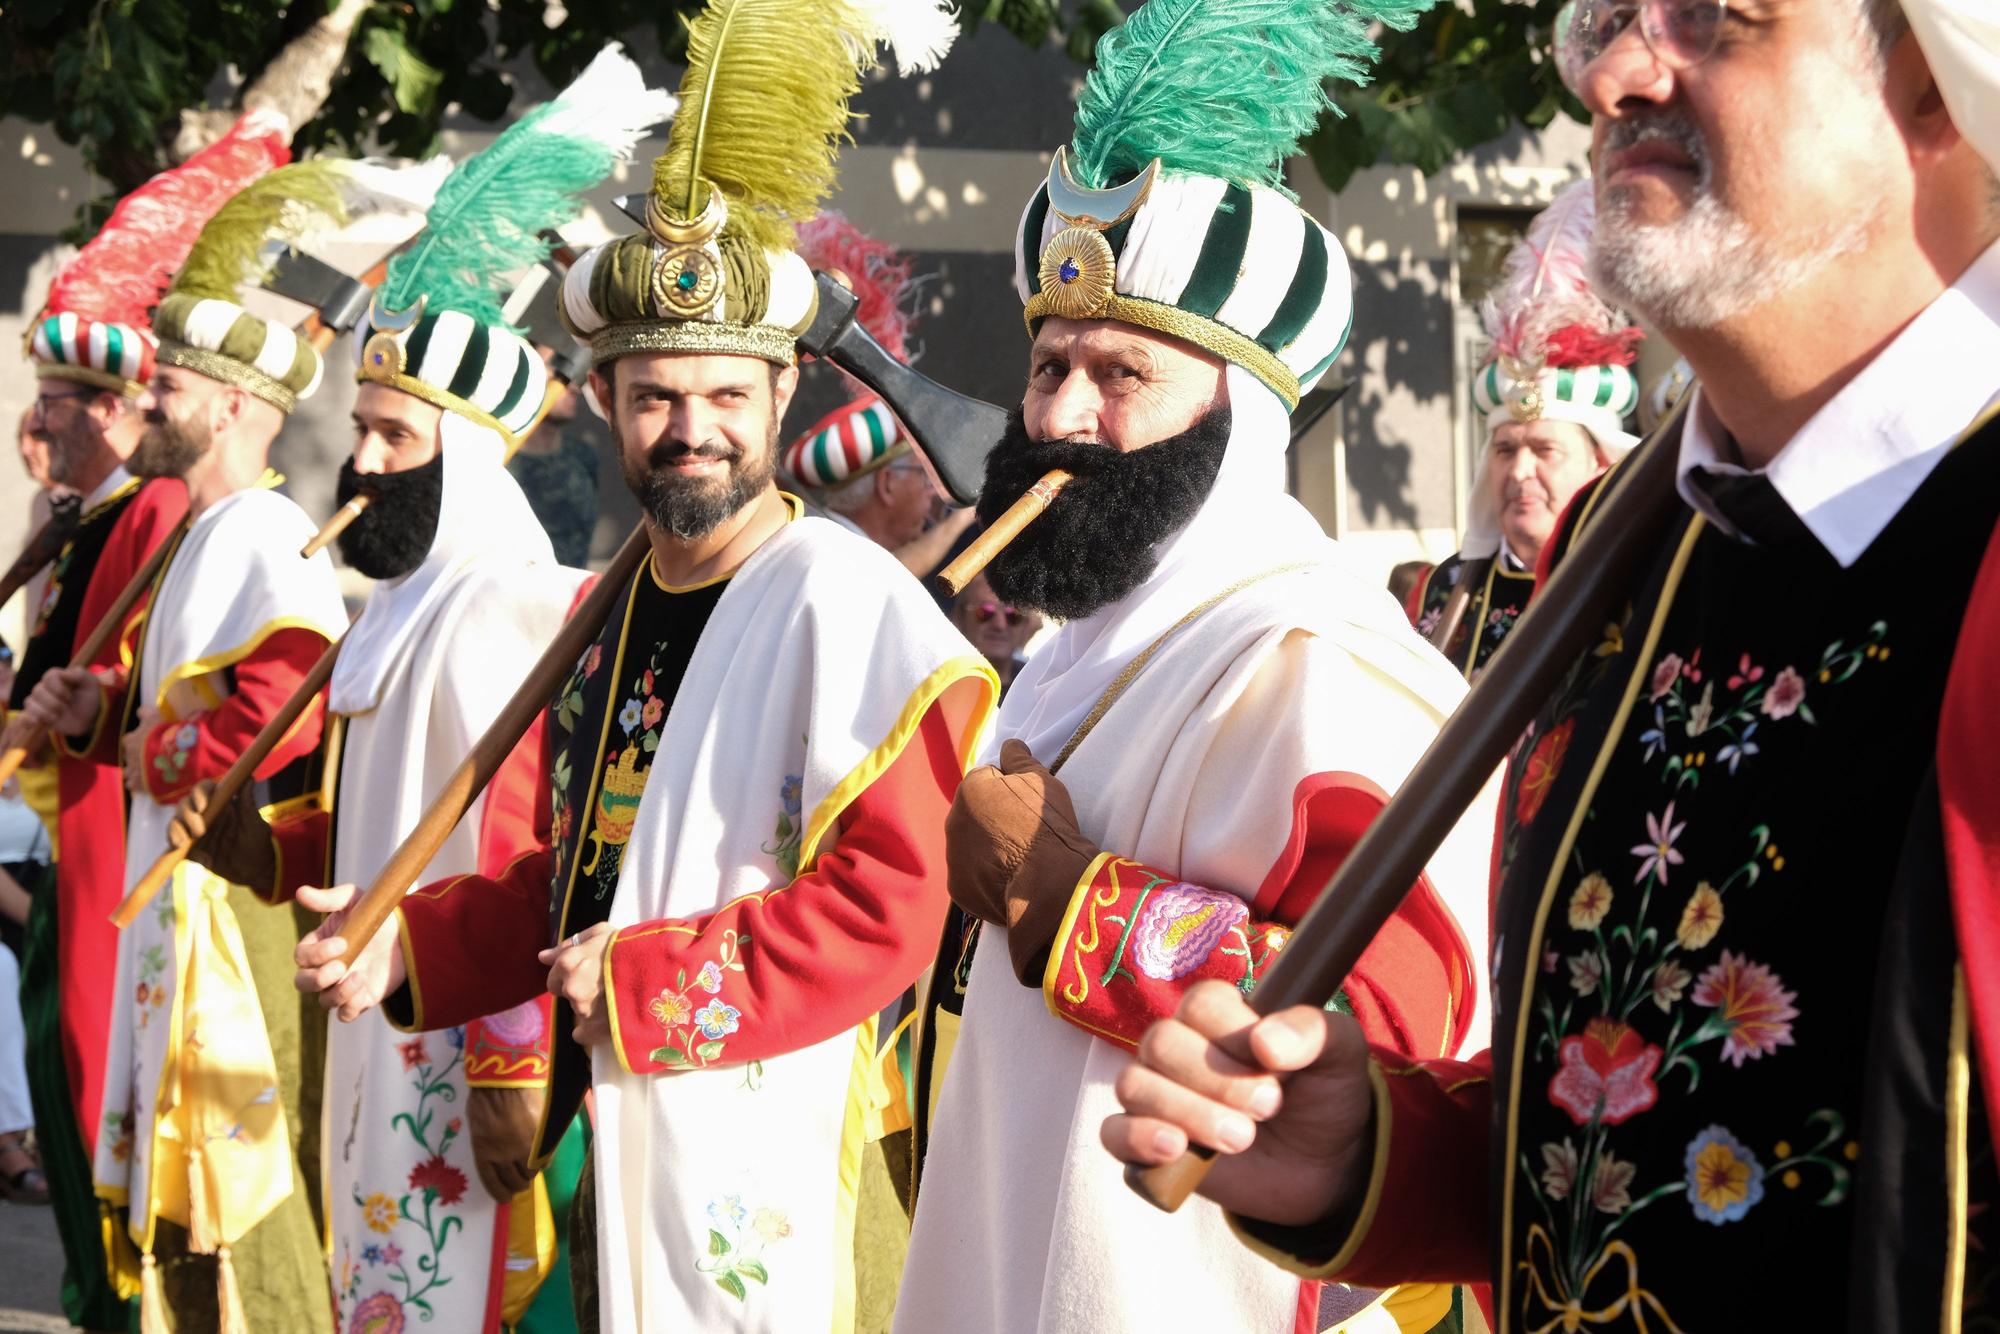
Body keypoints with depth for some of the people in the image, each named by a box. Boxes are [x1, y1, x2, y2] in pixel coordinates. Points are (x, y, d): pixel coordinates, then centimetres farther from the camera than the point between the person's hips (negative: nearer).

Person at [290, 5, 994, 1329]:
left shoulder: (845, 599, -14)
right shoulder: (614, 607, 11)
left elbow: (890, 903, -21)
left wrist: (646, 980, -17)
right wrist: (410, 945, 7)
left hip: (760, 1169, -8)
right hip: (601, 1137, 8)